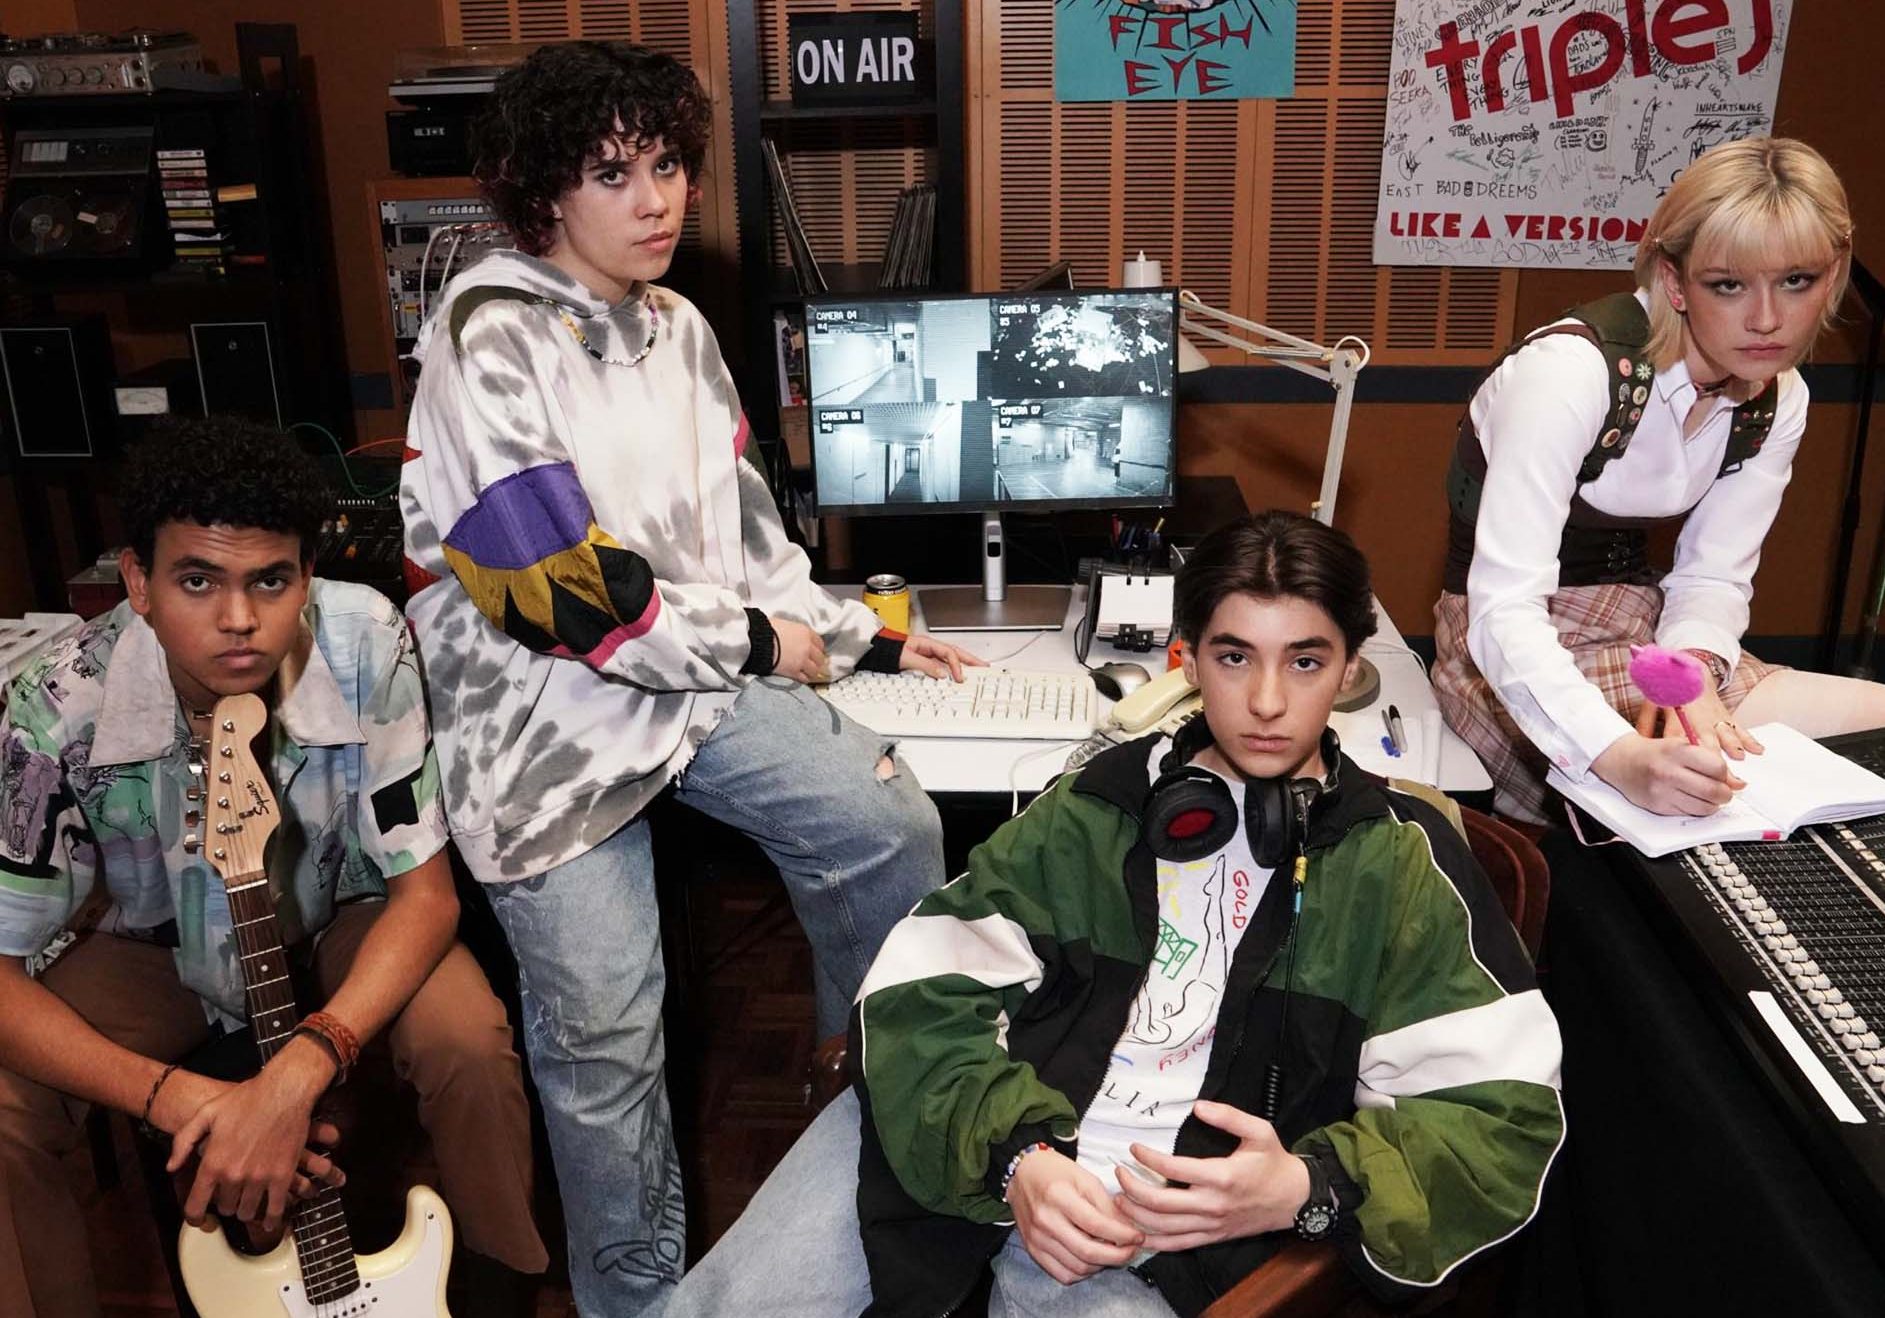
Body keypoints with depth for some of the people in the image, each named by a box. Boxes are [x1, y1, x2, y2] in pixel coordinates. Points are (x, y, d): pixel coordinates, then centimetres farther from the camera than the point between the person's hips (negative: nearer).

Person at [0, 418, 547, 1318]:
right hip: (159, 944, 1)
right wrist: (177, 1098, -35)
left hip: (341, 917, 0)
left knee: (470, 1042, -27)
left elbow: (425, 888, -23)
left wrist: (298, 1070, -38)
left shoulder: (367, 646, -30)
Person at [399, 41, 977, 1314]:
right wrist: (752, 645, -11)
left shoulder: (680, 328, 10)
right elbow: (550, 583, -20)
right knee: (604, 1032, -1)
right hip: (549, 707, -6)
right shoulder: (492, 338, -13)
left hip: (703, 676, 6)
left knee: (893, 830, -10)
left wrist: (865, 638, 12)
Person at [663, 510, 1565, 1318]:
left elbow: (1500, 1112, -1)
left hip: (1159, 1220, 0)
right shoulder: (1097, 802, 8)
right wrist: (1013, 1152, -17)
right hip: (970, 1140, 1)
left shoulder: (1398, 861, 4)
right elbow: (922, 993, 1)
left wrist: (1312, 1189, -18)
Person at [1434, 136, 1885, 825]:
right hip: (1516, 651, -7)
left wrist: (1693, 670, -22)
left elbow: (1713, 576, 2)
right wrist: (1623, 757, -48)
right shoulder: (1574, 368, -26)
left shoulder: (1778, 400, -1)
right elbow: (1504, 607, -34)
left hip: (1638, 624, 7)